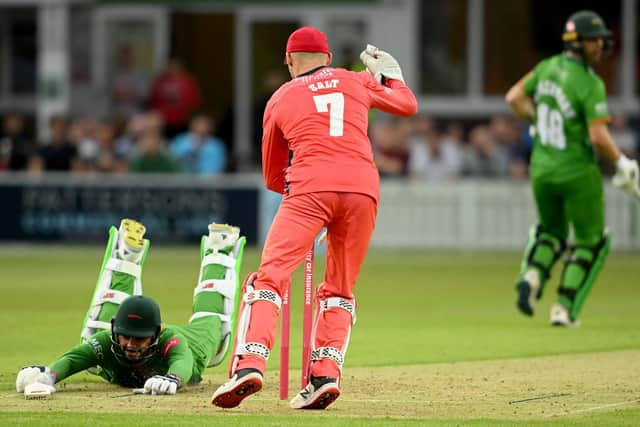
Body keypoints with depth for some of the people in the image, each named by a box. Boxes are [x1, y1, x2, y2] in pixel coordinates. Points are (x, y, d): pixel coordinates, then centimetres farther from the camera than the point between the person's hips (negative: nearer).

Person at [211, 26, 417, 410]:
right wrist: (388, 73, 55)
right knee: (340, 290, 15)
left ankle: (250, 363, -27)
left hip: (309, 188, -2)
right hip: (363, 188, 3)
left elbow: (272, 178, 26)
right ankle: (327, 372, -2)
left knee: (270, 277, -7)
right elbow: (408, 105, 38)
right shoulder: (356, 82, 22)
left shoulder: (281, 99, 19)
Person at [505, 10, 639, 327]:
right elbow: (599, 138, -25)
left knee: (550, 230, 26)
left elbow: (514, 98, 11)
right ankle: (565, 309, 6)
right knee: (589, 241, 12)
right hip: (578, 171, -6)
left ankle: (532, 277, -1)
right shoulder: (591, 85, -21)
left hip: (541, 167, 6)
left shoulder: (547, 68, -1)